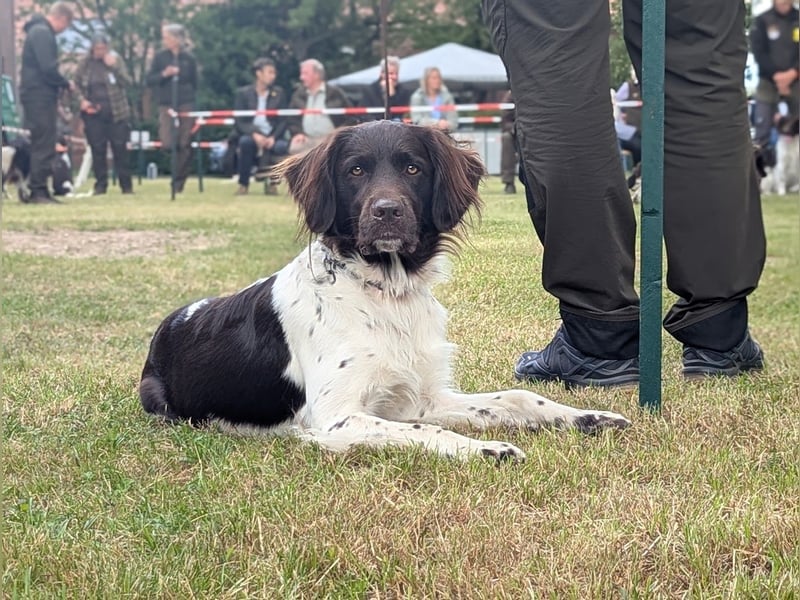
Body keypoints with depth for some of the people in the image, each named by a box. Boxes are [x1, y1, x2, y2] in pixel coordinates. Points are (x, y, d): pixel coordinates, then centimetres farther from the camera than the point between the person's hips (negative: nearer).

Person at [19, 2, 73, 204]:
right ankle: (38, 191, -7)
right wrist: (65, 83, -8)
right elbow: (48, 68, -21)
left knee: (44, 144, 11)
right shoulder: (42, 33, -14)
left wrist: (60, 83, 9)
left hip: (39, 96, 10)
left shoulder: (40, 31, 19)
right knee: (43, 144, -8)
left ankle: (40, 190, 13)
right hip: (40, 96, -10)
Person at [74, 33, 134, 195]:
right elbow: (77, 84, 11)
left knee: (120, 148, -1)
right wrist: (82, 100, -5)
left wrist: (114, 67, -17)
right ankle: (100, 185, 8)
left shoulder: (115, 60, 2)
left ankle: (126, 185, 3)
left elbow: (127, 82, -5)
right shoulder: (85, 63, 4)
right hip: (93, 113, 1)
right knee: (97, 150, 2)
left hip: (116, 113, -1)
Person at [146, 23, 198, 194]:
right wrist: (164, 74, -15)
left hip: (186, 104, 0)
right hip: (166, 104, 0)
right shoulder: (160, 57, 3)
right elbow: (149, 80, 3)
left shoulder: (189, 58, 3)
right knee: (167, 144, -15)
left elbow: (194, 83, 10)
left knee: (184, 145, -2)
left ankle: (179, 181, 8)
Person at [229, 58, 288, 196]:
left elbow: (283, 120, 3)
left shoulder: (279, 93, 9)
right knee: (245, 141, -36)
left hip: (271, 137, 1)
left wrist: (273, 137, -16)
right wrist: (254, 134, -23)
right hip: (249, 134, -1)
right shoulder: (243, 93, 4)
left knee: (282, 146, -33)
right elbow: (240, 122, -4)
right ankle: (243, 183, -19)